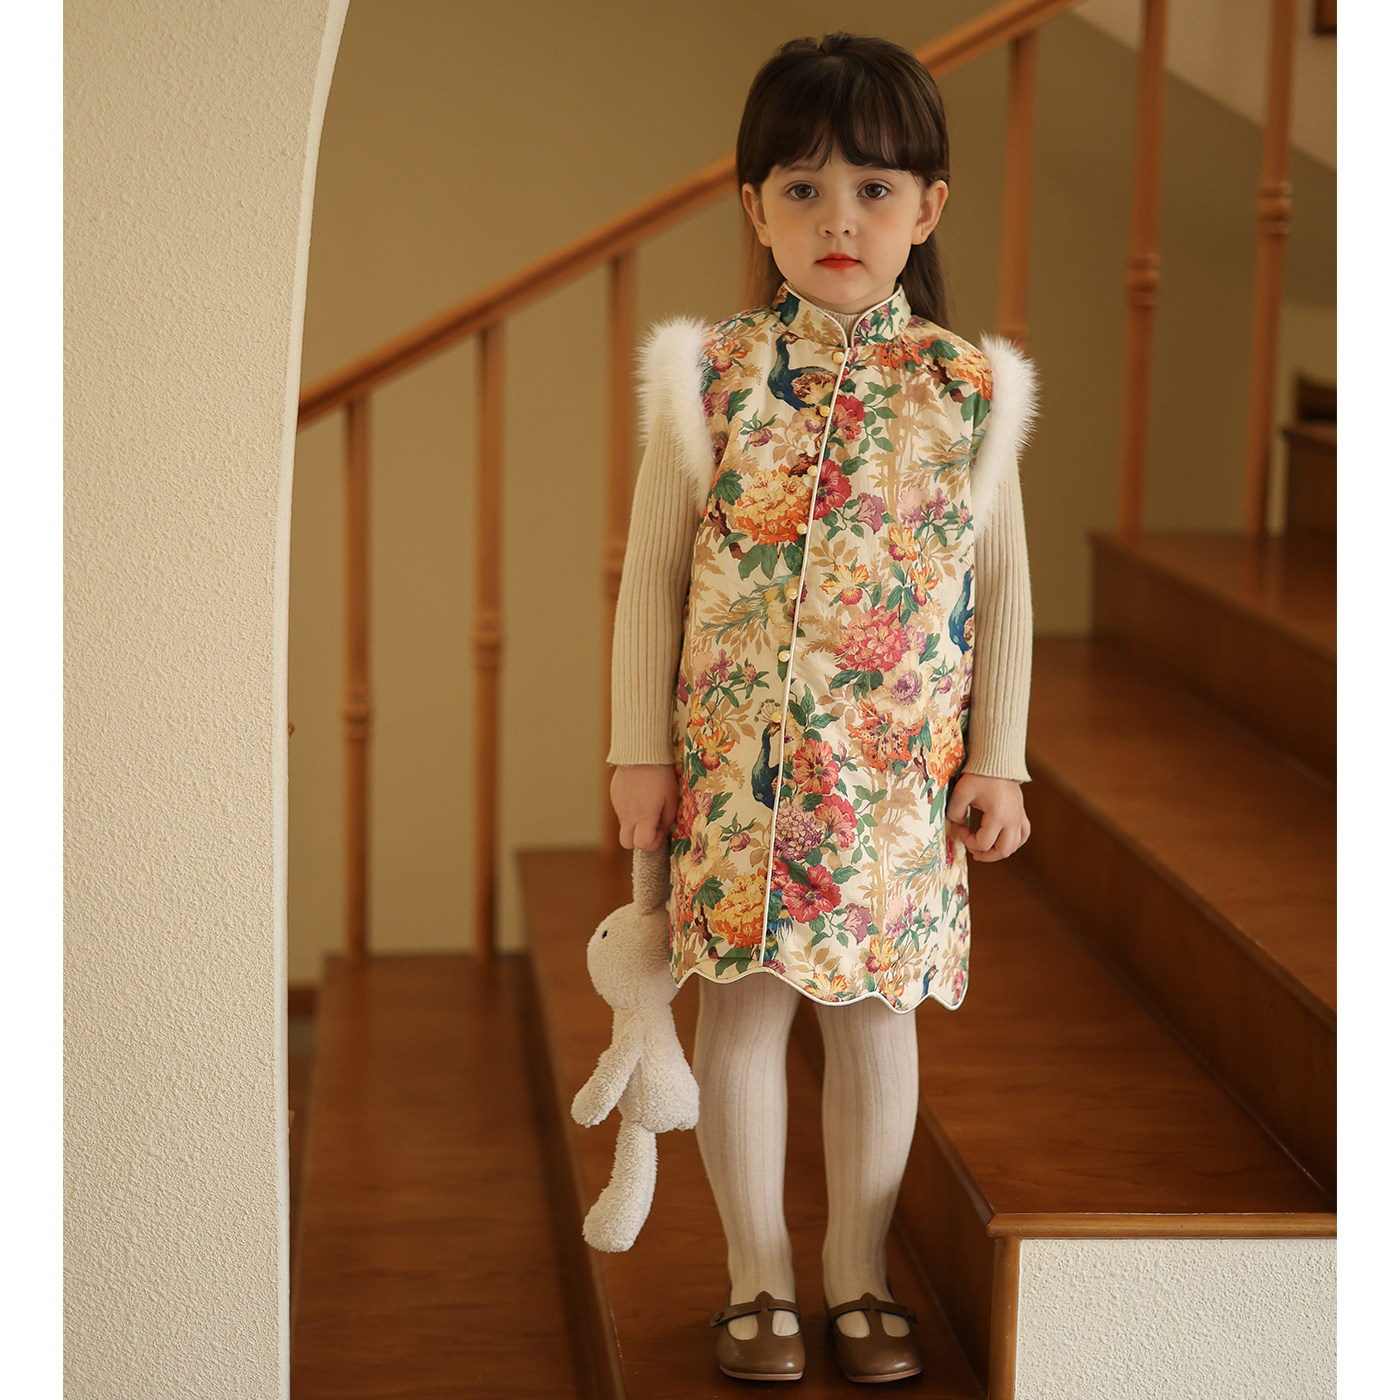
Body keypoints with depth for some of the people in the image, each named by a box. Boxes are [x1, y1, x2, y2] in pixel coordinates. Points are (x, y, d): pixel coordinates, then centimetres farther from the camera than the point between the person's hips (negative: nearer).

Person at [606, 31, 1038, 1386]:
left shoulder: (968, 388, 0)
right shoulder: (711, 374, -2)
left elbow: (1002, 584, 5)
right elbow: (652, 572, 2)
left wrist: (997, 760, 3)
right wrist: (641, 748, 0)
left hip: (900, 769, 1)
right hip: (737, 760, 0)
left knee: (876, 1009, 9)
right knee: (744, 1003, 6)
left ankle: (860, 1273, 26)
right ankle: (759, 1276, 22)